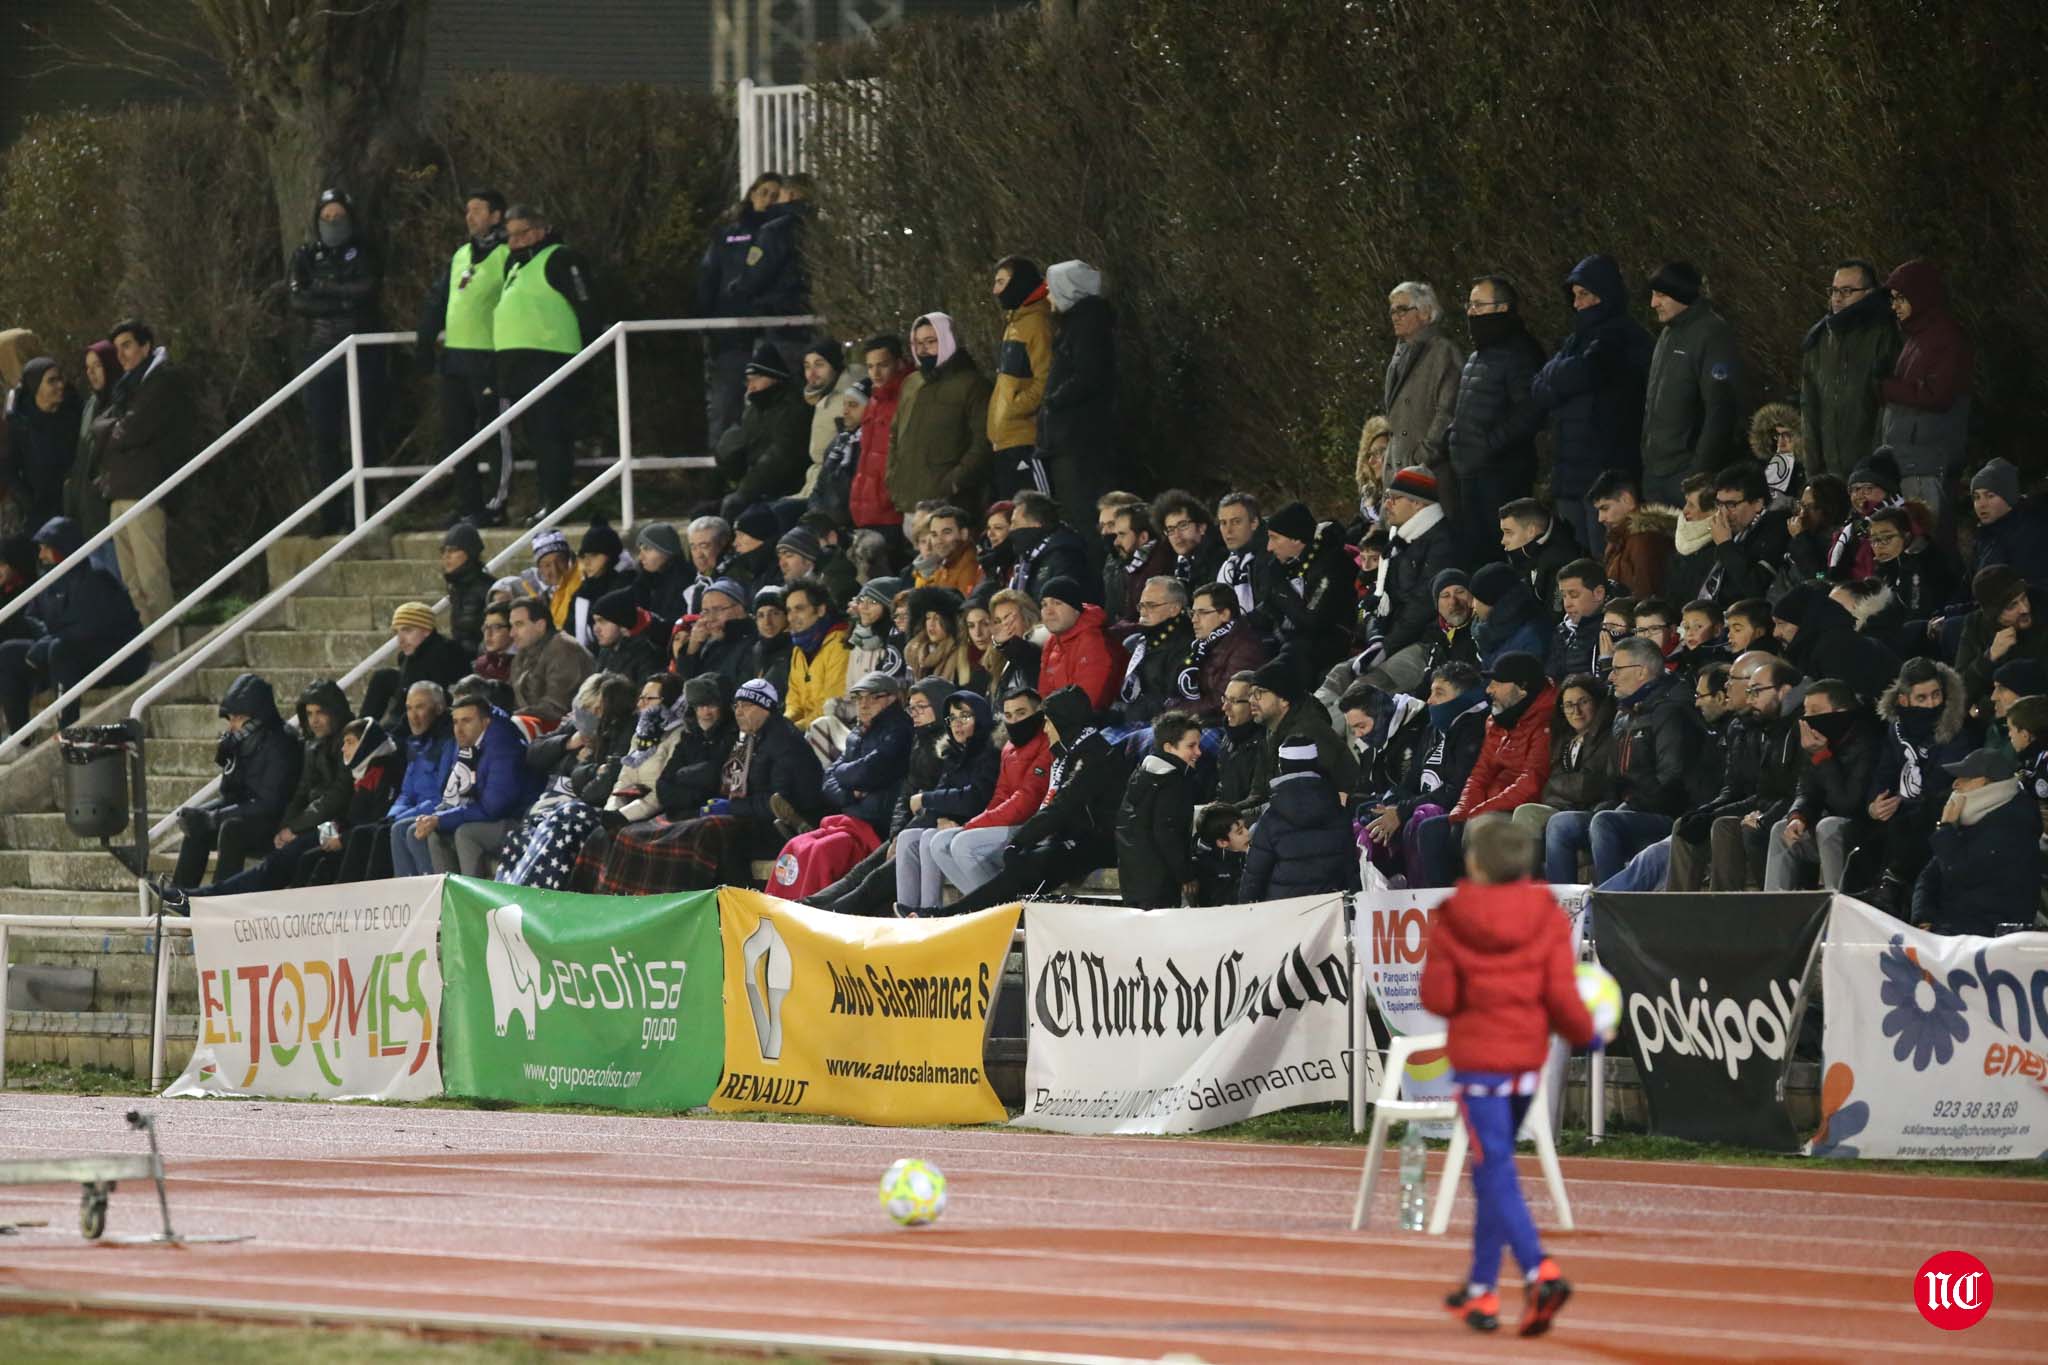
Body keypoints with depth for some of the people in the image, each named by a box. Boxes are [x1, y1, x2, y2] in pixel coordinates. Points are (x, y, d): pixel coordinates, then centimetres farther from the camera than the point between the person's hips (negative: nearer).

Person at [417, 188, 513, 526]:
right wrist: (425, 344, 17)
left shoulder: (507, 256, -5)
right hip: (453, 356, 8)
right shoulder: (460, 255, 18)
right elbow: (436, 301, 22)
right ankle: (468, 505, 12)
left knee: (493, 435, -5)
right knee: (454, 435, 8)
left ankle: (495, 504, -3)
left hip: (489, 357, -8)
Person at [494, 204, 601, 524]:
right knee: (536, 435, 11)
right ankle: (548, 501, 15)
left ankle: (555, 502, -15)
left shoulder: (560, 260, -4)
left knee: (551, 434, -12)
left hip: (549, 360, -9)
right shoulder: (515, 265, 24)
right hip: (518, 362, 9)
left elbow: (585, 306, -9)